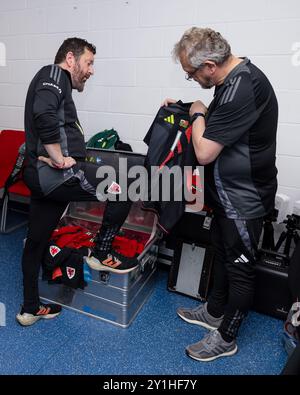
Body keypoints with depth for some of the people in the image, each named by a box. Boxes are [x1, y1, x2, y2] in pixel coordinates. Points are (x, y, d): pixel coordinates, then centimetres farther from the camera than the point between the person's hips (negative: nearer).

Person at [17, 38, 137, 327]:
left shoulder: (54, 82, 28)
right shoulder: (54, 74, -3)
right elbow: (44, 114, -24)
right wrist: (59, 158, -18)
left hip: (40, 174, 11)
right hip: (54, 172, -11)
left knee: (36, 241, 16)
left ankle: (30, 309, 32)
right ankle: (102, 254, 6)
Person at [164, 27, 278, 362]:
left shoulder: (241, 89, -27)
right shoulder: (235, 76, 5)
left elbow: (204, 152, -27)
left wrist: (198, 113, -10)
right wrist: (186, 110, 9)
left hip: (243, 198, -10)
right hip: (229, 192, 10)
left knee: (239, 267, 7)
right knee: (222, 254, 21)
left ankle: (226, 338, 29)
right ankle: (214, 312, 44)